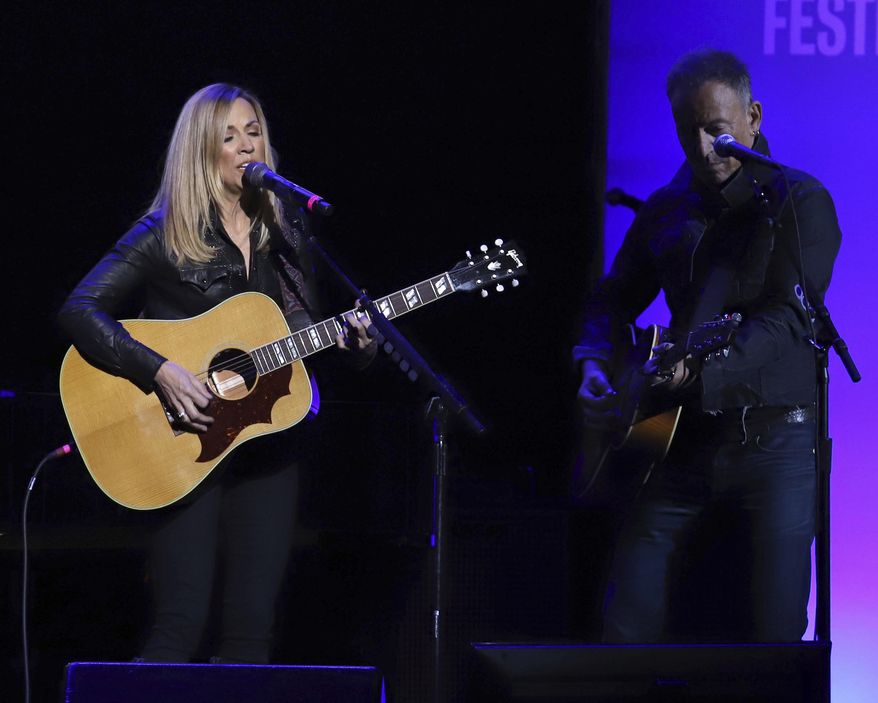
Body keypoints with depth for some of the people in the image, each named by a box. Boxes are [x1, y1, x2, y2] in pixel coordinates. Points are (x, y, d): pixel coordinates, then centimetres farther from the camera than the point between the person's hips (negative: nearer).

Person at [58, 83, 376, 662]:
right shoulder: (164, 236, -3)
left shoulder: (285, 232, 12)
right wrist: (159, 371, -21)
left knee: (253, 629, -2)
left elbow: (305, 329, 19)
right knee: (182, 625, -13)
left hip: (266, 440, 4)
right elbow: (79, 310, -11)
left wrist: (348, 338, -4)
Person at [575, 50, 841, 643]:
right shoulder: (666, 210, 16)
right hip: (682, 443, 5)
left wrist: (703, 369, -28)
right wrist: (594, 366, 3)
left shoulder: (799, 202, -2)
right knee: (629, 630, -3)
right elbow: (611, 302, 25)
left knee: (774, 634, -10)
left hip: (772, 443, -5)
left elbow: (787, 318, -14)